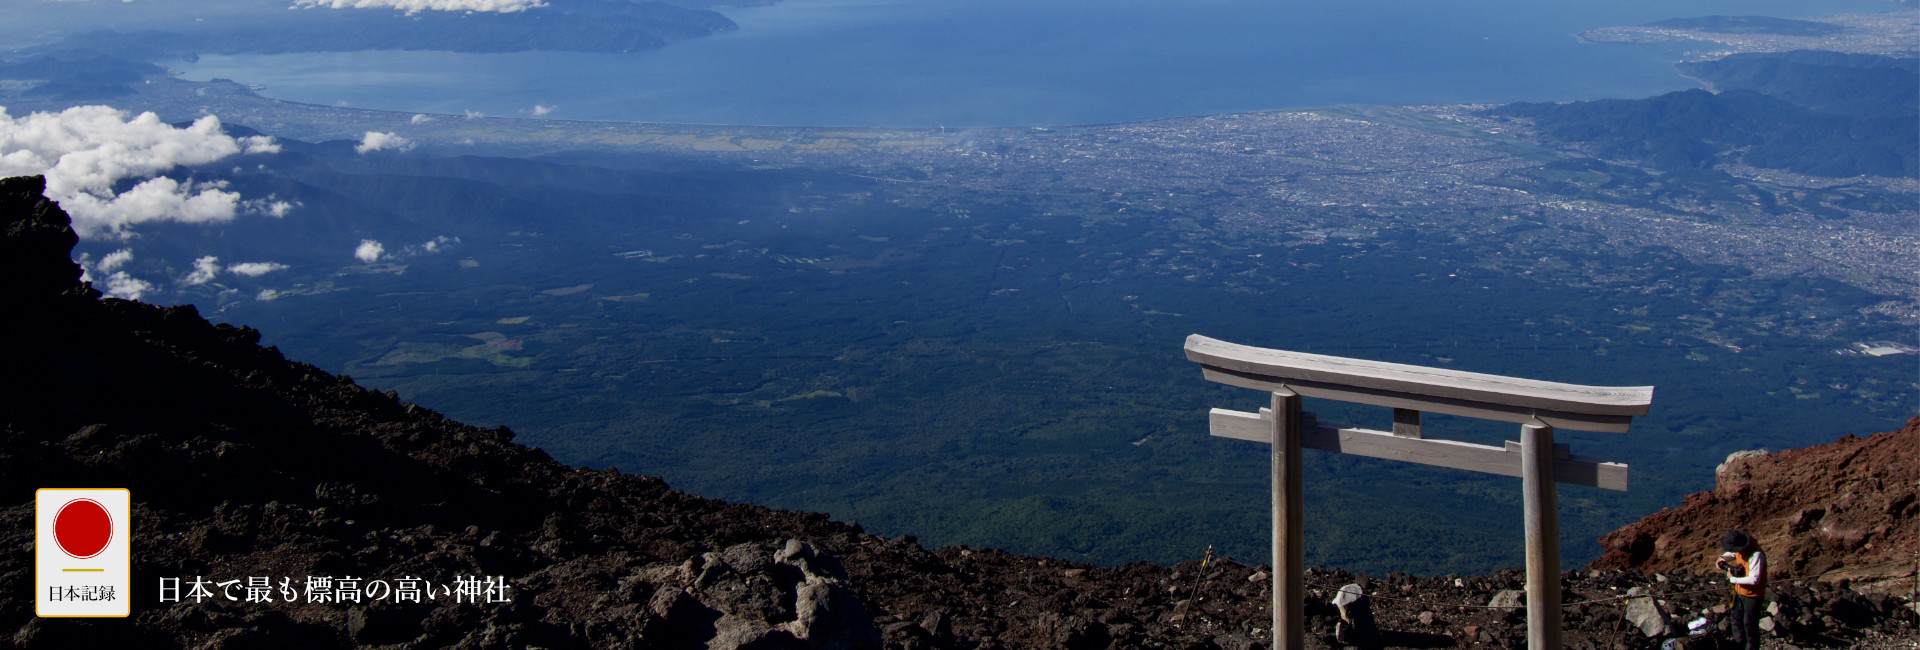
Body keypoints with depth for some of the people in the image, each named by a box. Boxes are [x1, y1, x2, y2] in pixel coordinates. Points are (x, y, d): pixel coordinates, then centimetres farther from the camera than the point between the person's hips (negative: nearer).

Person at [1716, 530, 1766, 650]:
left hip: (1752, 594, -9)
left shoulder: (1756, 555, -32)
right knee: (1736, 617, 23)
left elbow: (1754, 579, -34)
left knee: (1749, 624, 3)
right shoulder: (1740, 549, -7)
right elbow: (1732, 554, 17)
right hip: (1740, 591, 9)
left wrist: (1733, 579, -25)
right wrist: (1723, 558, -4)